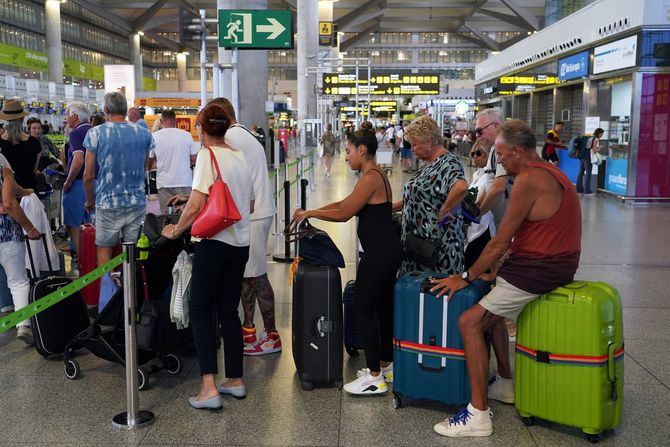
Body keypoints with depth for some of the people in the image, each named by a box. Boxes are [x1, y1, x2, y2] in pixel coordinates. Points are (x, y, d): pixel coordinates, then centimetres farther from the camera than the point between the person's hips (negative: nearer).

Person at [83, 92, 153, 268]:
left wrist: (90, 201, 9)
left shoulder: (95, 133, -5)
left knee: (104, 248, 10)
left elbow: (88, 175, -4)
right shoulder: (144, 133, 3)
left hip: (108, 202, -2)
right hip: (137, 202, 2)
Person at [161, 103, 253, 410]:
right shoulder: (240, 157, 11)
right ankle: (235, 380, 20)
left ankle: (209, 387, -4)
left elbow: (195, 205, -16)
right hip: (241, 242, 7)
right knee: (229, 310, 14)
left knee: (201, 310, 1)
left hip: (214, 241, -7)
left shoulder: (208, 155, -10)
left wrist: (175, 231, -1)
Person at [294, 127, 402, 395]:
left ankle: (375, 377, 3)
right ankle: (386, 366, 30)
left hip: (378, 254, -10)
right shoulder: (377, 175, 16)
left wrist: (310, 213, -3)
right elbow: (344, 204, 18)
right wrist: (312, 213, 13)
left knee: (365, 310, -3)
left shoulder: (370, 178, -16)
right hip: (388, 252, 10)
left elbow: (344, 213, -16)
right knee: (383, 307, 18)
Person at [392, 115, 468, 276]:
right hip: (419, 239, 9)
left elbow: (461, 187, -36)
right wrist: (392, 207, 16)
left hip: (437, 243, -9)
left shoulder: (448, 163, -16)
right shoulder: (429, 164, 13)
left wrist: (443, 212, -24)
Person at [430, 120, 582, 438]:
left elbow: (500, 242, -16)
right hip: (557, 264, 11)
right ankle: (504, 383, 34)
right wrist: (494, 271, 14)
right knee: (491, 309, 26)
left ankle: (478, 415, -10)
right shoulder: (549, 172, 15)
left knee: (469, 321, -12)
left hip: (538, 270, -11)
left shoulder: (529, 179, -18)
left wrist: (466, 277, -7)